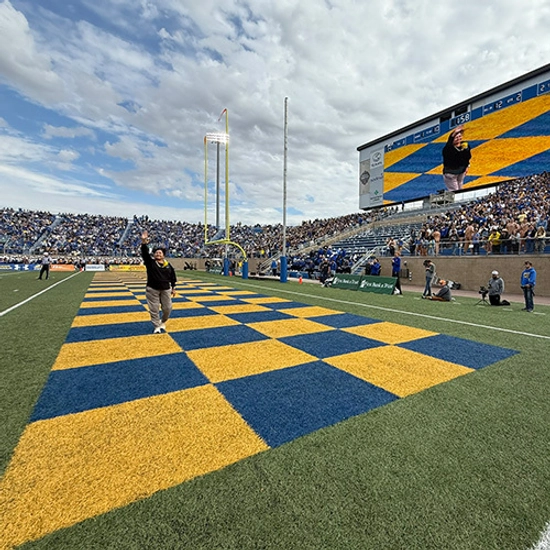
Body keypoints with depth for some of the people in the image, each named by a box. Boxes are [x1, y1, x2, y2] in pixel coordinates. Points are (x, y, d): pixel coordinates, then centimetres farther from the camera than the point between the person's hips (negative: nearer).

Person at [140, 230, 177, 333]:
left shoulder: (168, 265, 3)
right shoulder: (150, 262, -2)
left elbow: (173, 277, 9)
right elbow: (145, 253, -18)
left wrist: (173, 288, 8)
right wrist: (144, 243, -33)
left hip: (166, 289, 2)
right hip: (152, 289, -2)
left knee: (167, 308, 7)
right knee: (154, 309, 4)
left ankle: (163, 322, 34)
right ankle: (157, 326, 18)